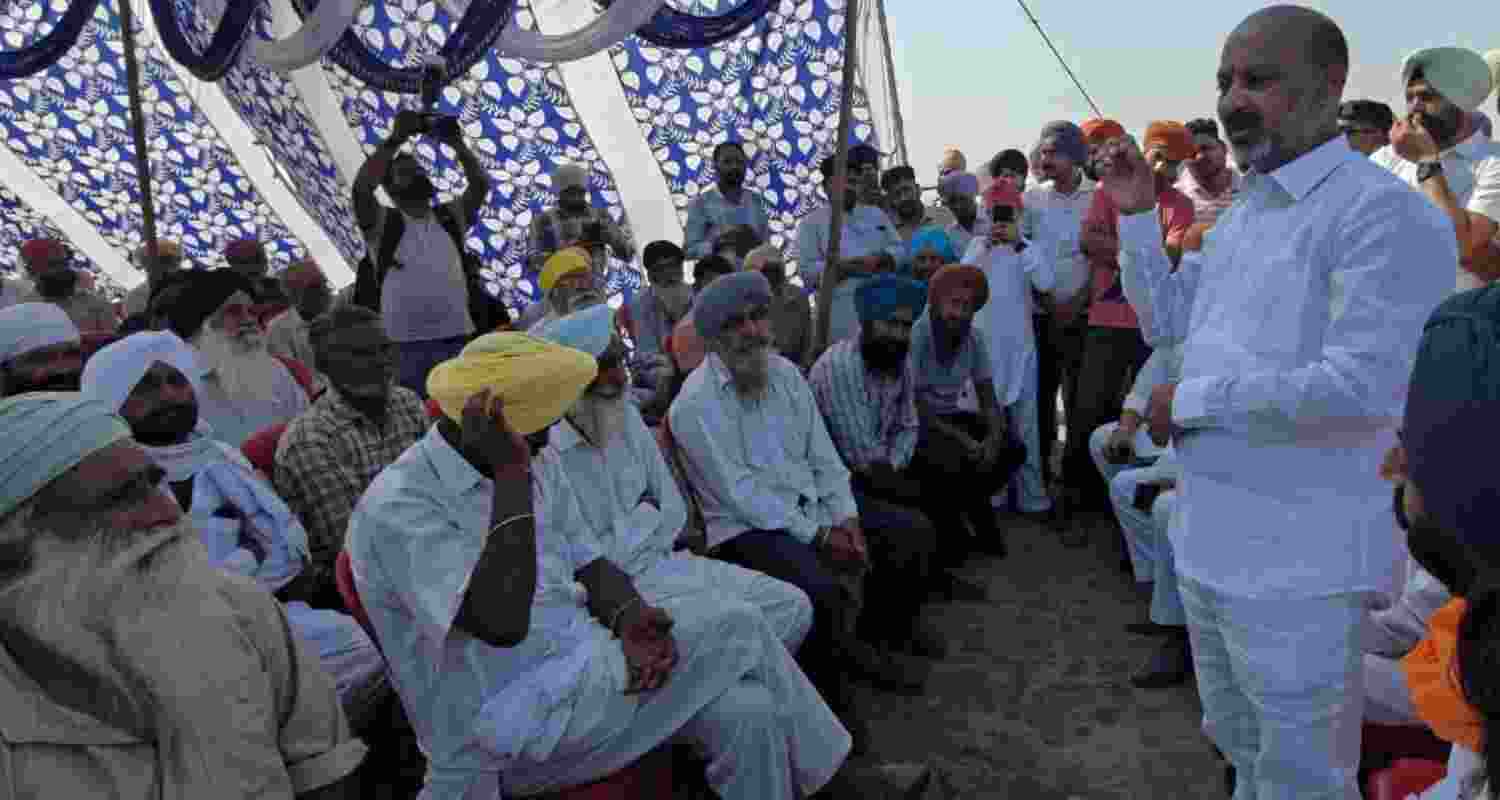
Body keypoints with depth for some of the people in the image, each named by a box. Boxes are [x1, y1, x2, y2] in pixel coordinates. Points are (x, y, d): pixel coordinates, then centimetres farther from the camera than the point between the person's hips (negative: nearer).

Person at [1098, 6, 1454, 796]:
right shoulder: (1240, 213, 10)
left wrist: (1190, 400, -17)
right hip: (1210, 537, 9)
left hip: (1296, 557, -8)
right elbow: (1169, 318, 21)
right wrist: (1137, 216, 7)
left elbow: (1362, 389, -27)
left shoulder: (1383, 212, -18)